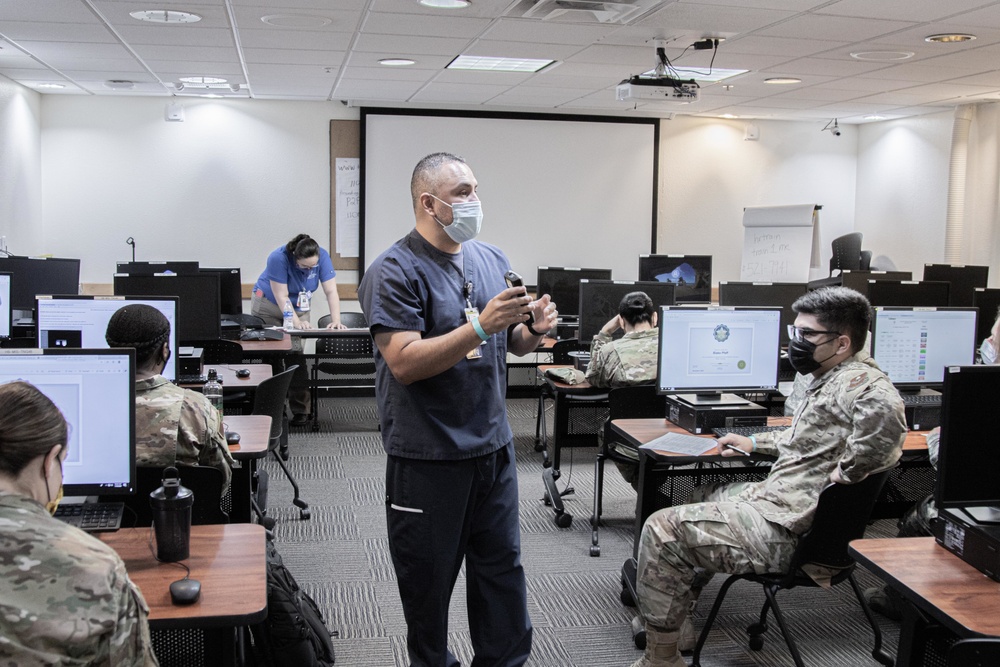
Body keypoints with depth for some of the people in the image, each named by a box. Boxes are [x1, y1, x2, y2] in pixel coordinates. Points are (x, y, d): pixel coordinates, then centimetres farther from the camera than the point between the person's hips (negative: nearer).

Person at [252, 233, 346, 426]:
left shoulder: (322, 257, -21)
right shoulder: (279, 258, -31)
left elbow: (331, 291, -21)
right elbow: (281, 297, -29)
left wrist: (336, 321, -33)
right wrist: (296, 322, -39)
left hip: (300, 308, 2)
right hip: (268, 305, -2)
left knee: (295, 356, -8)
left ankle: (301, 410, -7)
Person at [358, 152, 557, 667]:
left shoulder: (492, 259, 9)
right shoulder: (394, 272, -13)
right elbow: (404, 363, -22)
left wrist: (534, 329, -7)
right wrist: (481, 325, -28)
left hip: (494, 446, 6)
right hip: (428, 456, -6)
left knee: (503, 566, 15)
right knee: (429, 578, 9)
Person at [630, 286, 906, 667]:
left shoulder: (856, 382, -19)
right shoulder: (831, 379, 15)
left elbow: (884, 411, -43)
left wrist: (846, 470, -33)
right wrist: (756, 443, 26)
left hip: (785, 529, -12)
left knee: (662, 529, -11)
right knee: (702, 495, 30)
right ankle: (677, 622, 34)